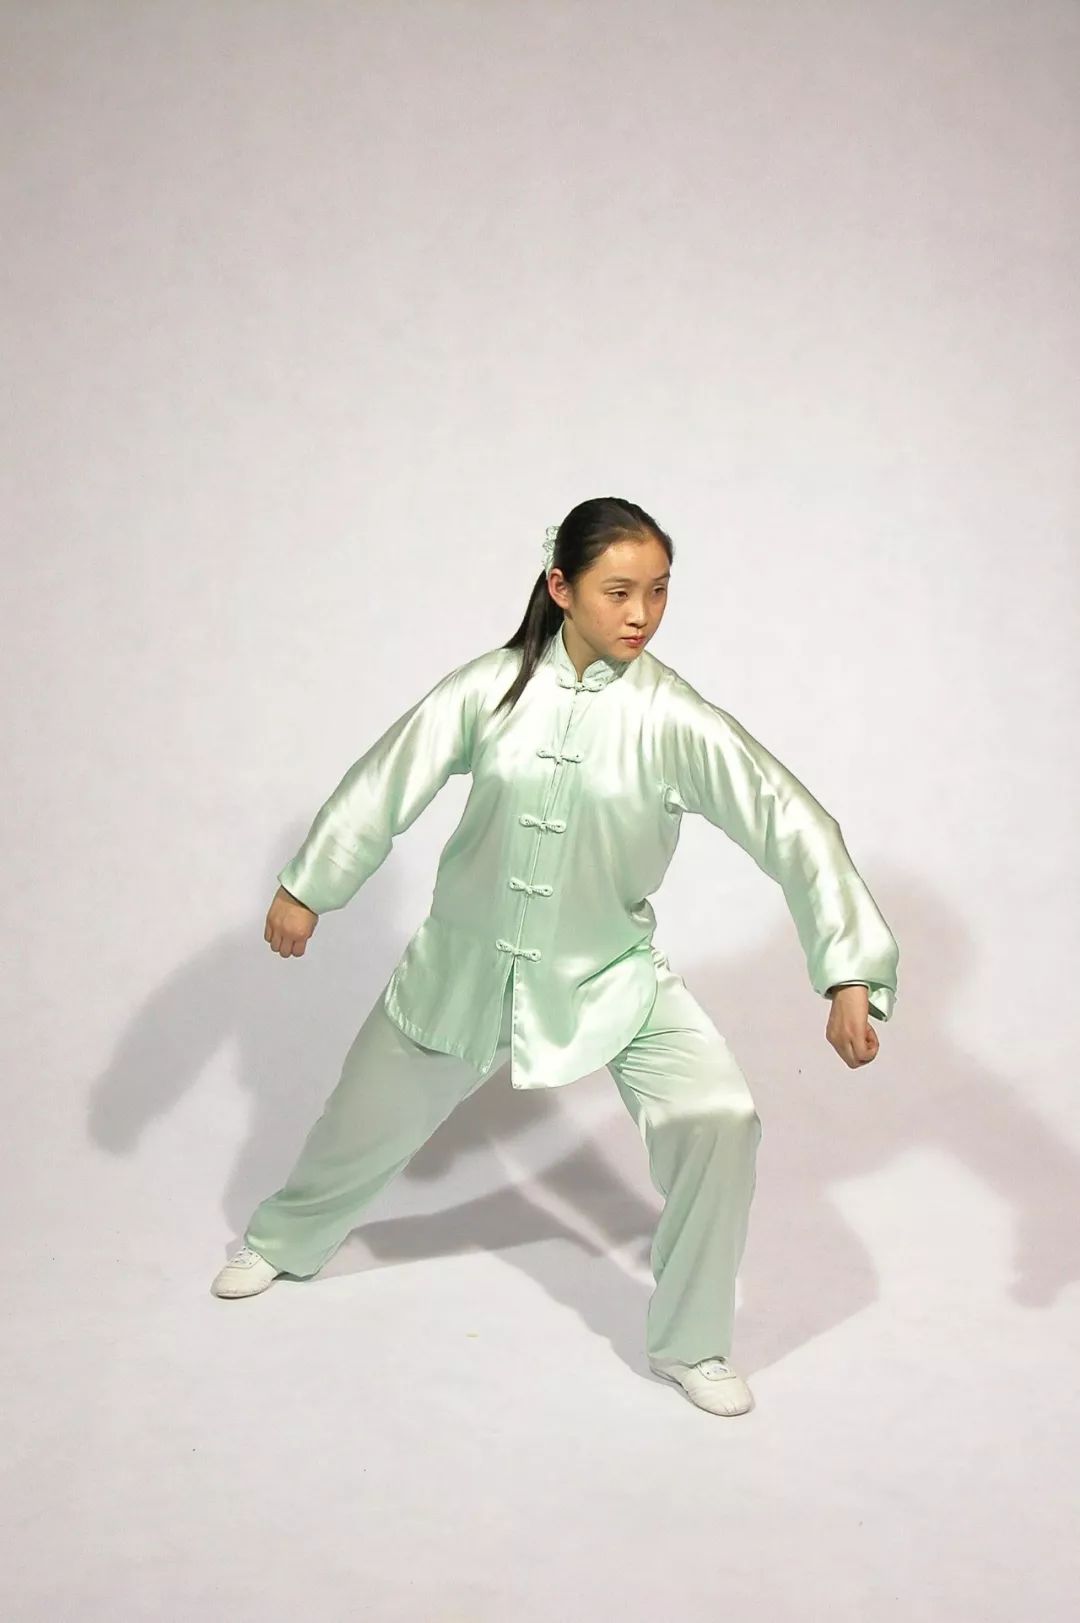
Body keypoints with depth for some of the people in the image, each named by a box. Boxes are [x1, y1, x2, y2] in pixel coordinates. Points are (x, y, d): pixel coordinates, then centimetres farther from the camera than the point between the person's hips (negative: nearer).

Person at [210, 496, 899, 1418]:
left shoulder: (676, 720, -19)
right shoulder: (493, 688, -14)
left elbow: (792, 827, -22)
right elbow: (389, 781, -3)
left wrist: (850, 972, -30)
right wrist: (307, 888, 3)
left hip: (612, 977, -1)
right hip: (467, 964, 1)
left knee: (720, 1124, -16)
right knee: (369, 1123, 17)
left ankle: (690, 1345, 8)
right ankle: (288, 1240, 51)